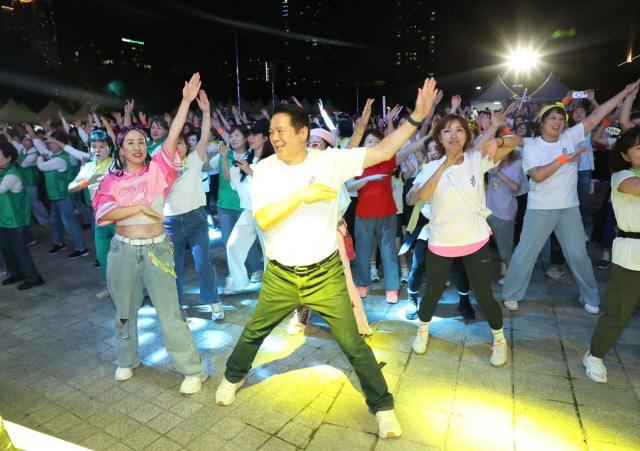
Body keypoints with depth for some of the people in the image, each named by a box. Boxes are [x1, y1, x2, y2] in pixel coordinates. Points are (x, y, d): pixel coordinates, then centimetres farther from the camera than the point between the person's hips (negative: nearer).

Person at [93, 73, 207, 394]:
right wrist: (141, 207, -17)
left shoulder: (157, 169, 0)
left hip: (156, 248, -2)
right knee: (125, 309, 18)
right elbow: (103, 213, -11)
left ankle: (192, 369, 9)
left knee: (169, 311, -1)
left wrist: (187, 101, -19)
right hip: (123, 250, 3)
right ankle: (126, 360, 41)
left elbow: (172, 137, -12)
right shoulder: (112, 180, 3)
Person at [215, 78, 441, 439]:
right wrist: (302, 195, -28)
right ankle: (233, 377, 50)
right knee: (254, 333, 20)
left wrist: (417, 116, -16)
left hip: (326, 274, -1)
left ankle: (383, 407, 28)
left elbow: (383, 152, -9)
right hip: (280, 276, 2)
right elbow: (263, 220, -18)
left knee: (354, 344, 7)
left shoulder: (330, 160, -8)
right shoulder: (265, 169, -6)